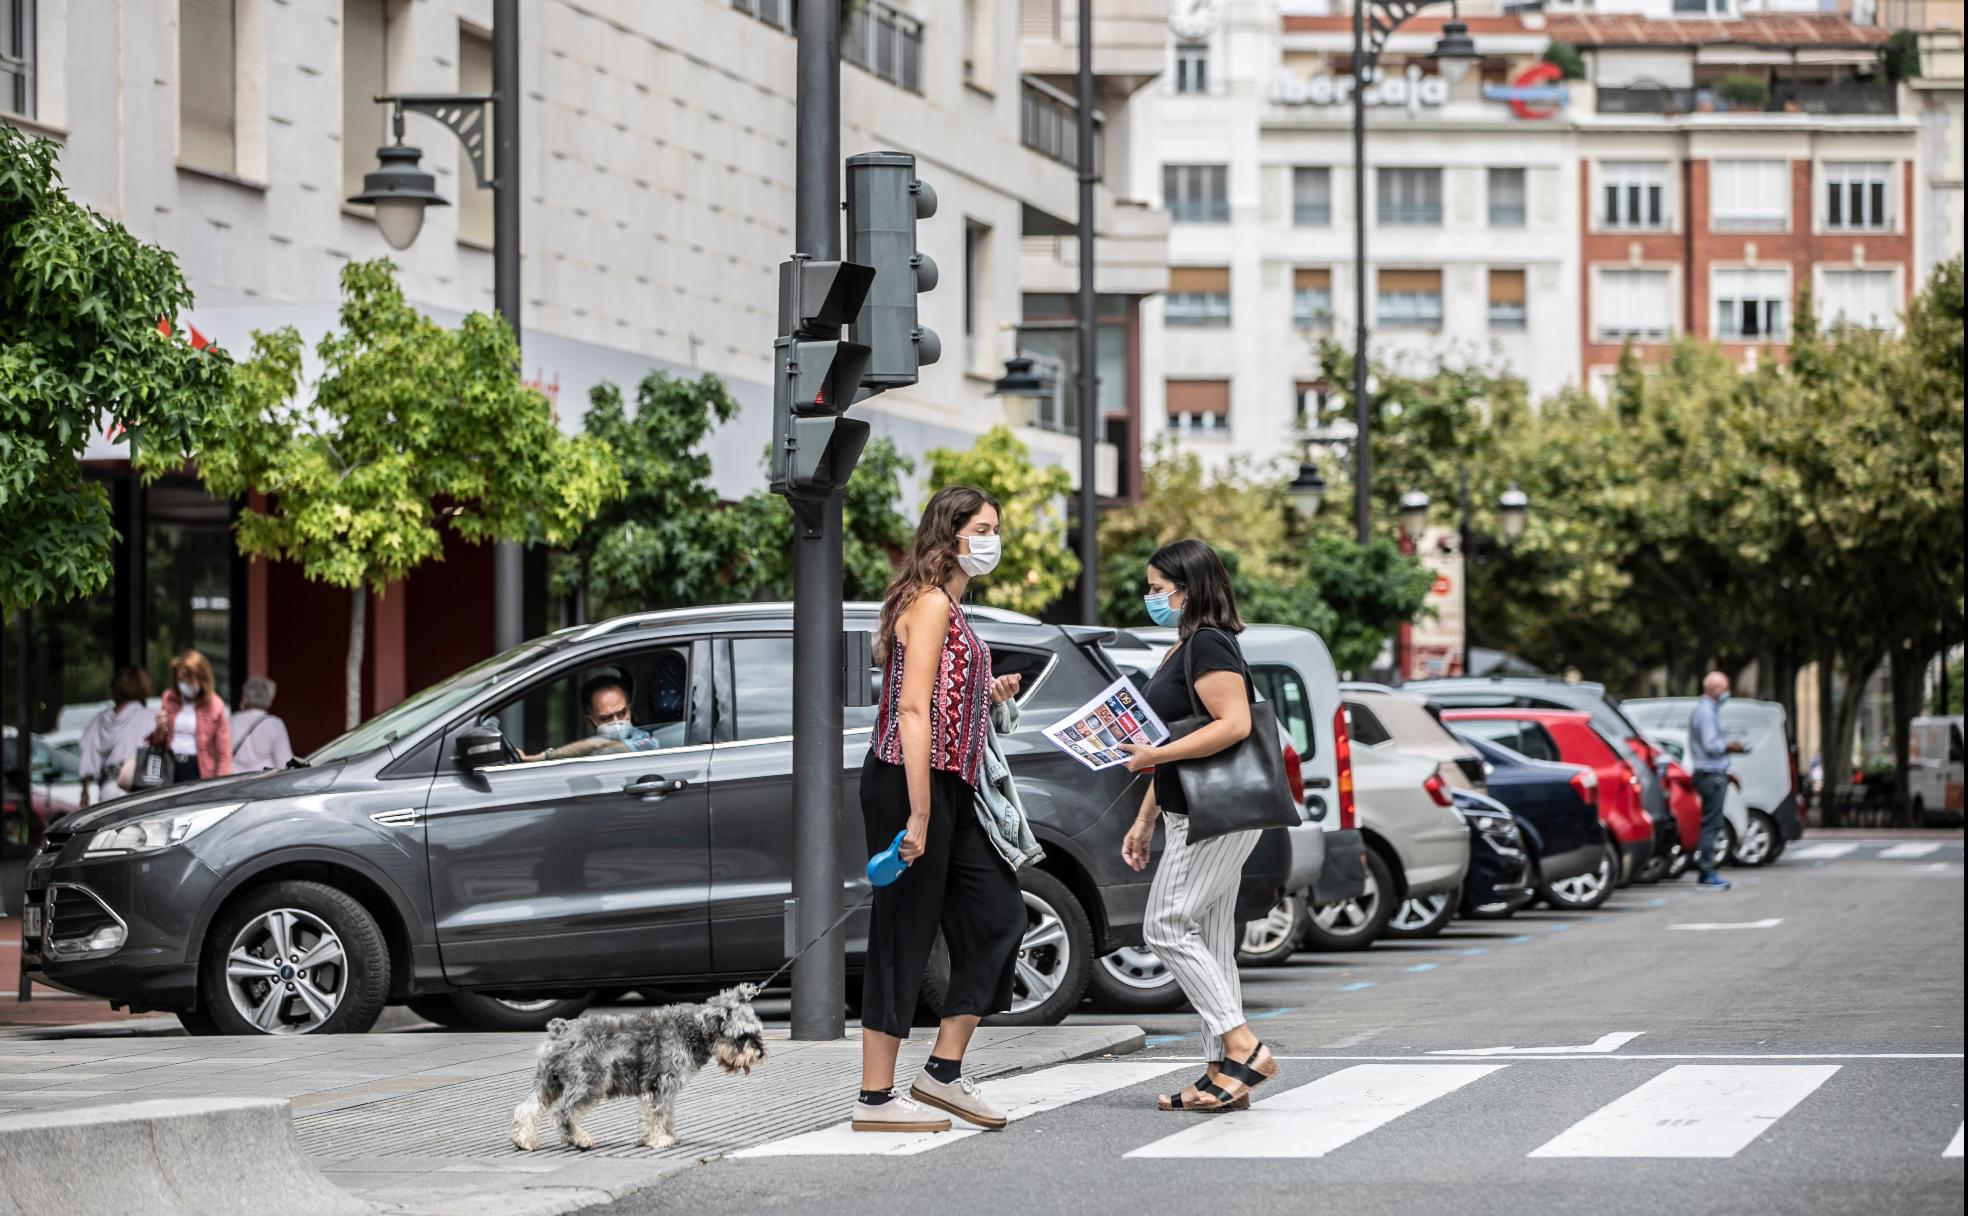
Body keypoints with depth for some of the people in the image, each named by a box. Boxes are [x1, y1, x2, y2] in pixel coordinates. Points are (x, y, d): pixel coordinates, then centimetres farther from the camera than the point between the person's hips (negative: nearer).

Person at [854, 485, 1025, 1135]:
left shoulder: (948, 609, 19)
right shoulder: (931, 604, -12)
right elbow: (912, 710, -20)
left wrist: (987, 695, 13)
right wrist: (919, 817, -24)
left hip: (947, 788, 10)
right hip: (911, 784, -10)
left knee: (998, 912, 10)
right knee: (904, 934, -5)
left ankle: (943, 1069, 14)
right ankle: (875, 1099, 0)